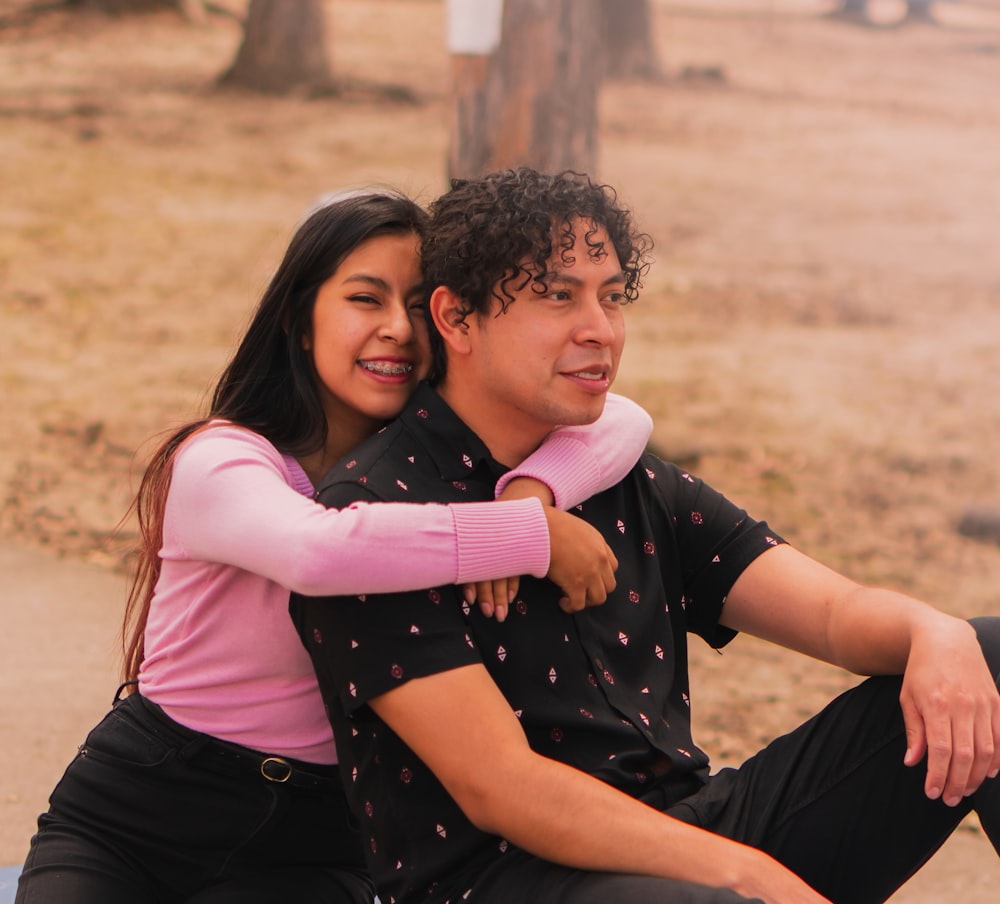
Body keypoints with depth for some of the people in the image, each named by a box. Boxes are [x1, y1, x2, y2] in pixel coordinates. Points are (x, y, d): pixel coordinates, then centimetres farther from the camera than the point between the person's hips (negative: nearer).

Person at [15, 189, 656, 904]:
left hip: (310, 839, 3)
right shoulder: (218, 462, -16)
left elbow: (623, 420, -7)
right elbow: (319, 549, -38)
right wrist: (538, 536, -34)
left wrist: (533, 488, -28)